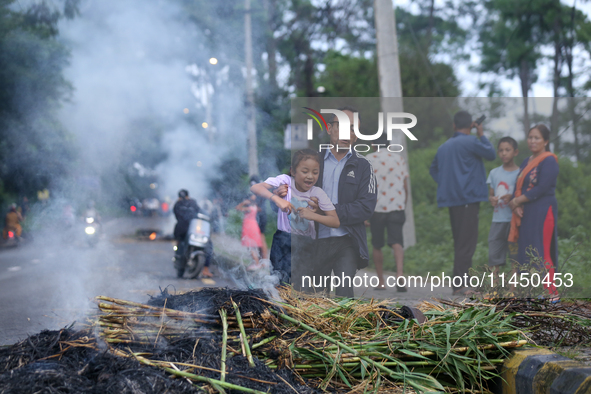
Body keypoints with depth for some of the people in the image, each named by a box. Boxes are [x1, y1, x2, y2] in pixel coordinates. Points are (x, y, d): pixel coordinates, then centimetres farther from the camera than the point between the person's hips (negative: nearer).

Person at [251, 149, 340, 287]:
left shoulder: (318, 193, -2)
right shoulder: (285, 181, -7)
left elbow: (336, 222, -6)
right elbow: (255, 187, -19)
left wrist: (313, 215, -24)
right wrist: (277, 199, -35)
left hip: (305, 243, 1)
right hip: (283, 238, -1)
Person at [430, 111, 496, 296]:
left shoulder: (444, 146, 15)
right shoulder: (470, 142, -9)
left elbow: (433, 169, 25)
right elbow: (491, 154, 2)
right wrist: (482, 135, 13)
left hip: (452, 198, 8)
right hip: (468, 198, -8)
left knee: (460, 242, 14)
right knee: (467, 242, -8)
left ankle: (459, 284, 17)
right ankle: (460, 285, -12)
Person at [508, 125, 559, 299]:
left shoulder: (549, 161, -10)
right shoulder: (526, 162, 17)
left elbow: (541, 189, -18)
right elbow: (520, 187, 13)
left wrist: (517, 201, -11)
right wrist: (516, 205, -7)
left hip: (543, 213, -8)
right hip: (526, 213, 8)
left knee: (541, 253, -9)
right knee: (527, 252, 8)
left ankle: (552, 293, -4)